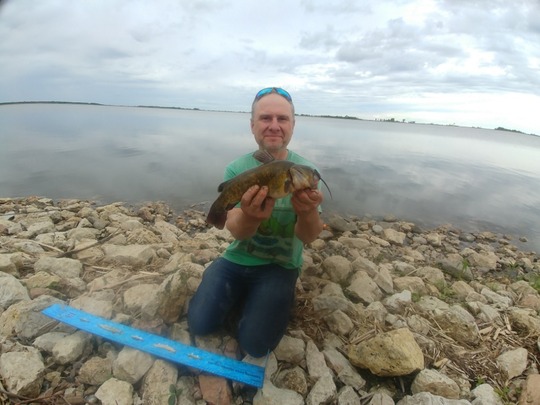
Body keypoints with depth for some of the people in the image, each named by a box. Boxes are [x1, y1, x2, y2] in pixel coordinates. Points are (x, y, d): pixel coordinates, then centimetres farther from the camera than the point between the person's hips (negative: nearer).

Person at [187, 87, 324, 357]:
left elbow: (308, 237, -16)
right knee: (199, 324, -4)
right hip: (237, 258, 2)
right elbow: (235, 231, -17)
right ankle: (242, 295, 22)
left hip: (280, 265, -1)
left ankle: (277, 298, 19)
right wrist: (249, 216, -43)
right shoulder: (236, 169, -9)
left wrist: (308, 212, -41)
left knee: (255, 344, -10)